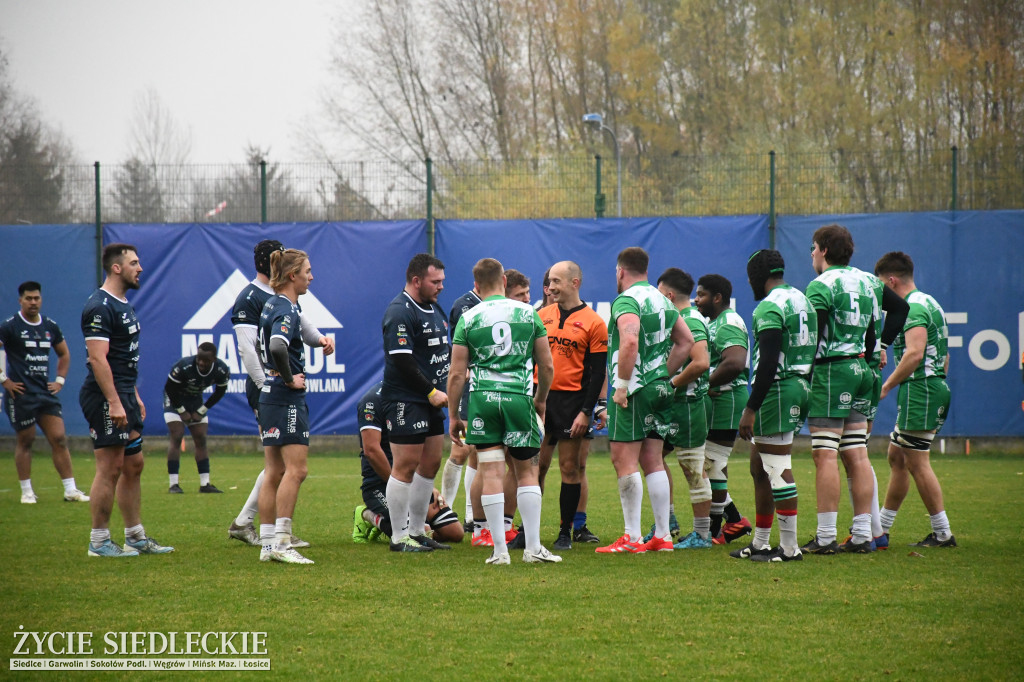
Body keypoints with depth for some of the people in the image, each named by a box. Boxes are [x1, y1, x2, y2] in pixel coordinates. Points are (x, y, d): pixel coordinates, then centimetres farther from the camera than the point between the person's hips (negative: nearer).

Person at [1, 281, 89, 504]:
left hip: (46, 392, 5)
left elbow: (64, 354, 25)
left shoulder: (50, 326, 11)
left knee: (59, 439, -1)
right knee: (25, 441, 2)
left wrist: (60, 380, 14)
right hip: (21, 394, -5)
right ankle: (26, 491, 11)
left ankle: (70, 490, 1)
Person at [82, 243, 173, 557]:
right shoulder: (99, 307, -15)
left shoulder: (123, 305, 17)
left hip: (124, 396, 10)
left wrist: (134, 396, 22)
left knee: (133, 466, 12)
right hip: (105, 398, -10)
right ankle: (99, 541, -2)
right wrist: (115, 402, -24)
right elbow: (98, 358, -21)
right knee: (110, 468, -8)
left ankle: (136, 536, 19)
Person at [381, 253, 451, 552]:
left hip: (431, 403, 10)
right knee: (406, 466, -6)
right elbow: (402, 360, -21)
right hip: (405, 402, -10)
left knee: (431, 464, 12)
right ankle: (399, 536, 1)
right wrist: (432, 391, -17)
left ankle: (416, 531, 20)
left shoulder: (434, 308, 16)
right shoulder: (399, 312, -15)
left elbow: (445, 351, 23)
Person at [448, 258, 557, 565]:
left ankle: (500, 550, -1)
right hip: (520, 398, 0)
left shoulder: (468, 318, 2)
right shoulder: (528, 313, 4)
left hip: (482, 399, 0)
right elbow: (547, 366, 8)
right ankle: (533, 548, 5)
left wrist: (453, 416, 9)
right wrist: (540, 400, 25)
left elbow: (456, 374, 1)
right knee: (527, 473, 10)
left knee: (491, 474, 1)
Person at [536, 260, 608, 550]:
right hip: (540, 397, 3)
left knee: (569, 468, 1)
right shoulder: (542, 316, 10)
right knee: (535, 465, 1)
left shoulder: (593, 323, -2)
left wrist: (586, 411, -10)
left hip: (571, 401, -3)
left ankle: (566, 532, 8)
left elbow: (598, 372, -3)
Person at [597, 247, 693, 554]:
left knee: (625, 460, -5)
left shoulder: (626, 300, -12)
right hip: (660, 389, 8)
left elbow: (630, 340, -28)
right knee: (653, 461, 11)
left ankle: (632, 538, -7)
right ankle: (662, 537, 11)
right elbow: (686, 341, 20)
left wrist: (622, 385, -21)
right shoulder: (662, 301, 15)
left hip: (634, 390, -8)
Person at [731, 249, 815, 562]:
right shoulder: (803, 301, 15)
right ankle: (760, 543, 22)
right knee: (759, 467, 17)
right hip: (801, 386, 10)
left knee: (779, 469, -6)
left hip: (777, 389, -10)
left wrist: (751, 408, -19)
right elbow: (810, 354, 18)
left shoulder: (770, 308, -15)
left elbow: (769, 363, -21)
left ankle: (789, 546, -6)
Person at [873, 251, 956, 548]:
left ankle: (942, 534, -6)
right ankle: (881, 529, 21)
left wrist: (887, 386, -18)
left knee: (917, 462, -7)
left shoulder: (914, 307, -13)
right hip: (935, 387, 11)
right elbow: (943, 356, 23)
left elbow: (915, 354, -24)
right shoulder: (930, 304, 19)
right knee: (896, 457, 15)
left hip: (919, 390, -11)